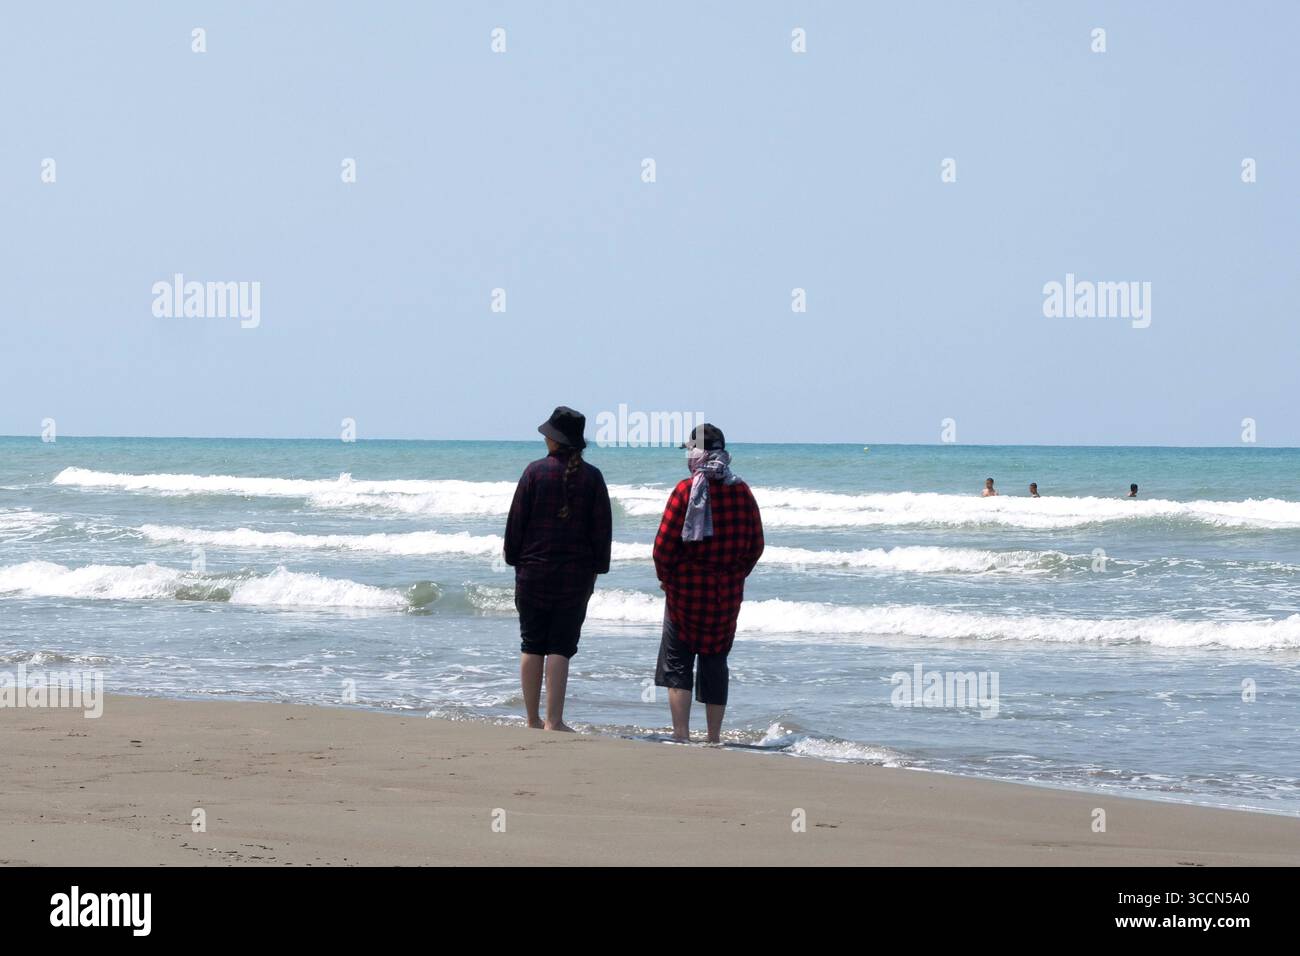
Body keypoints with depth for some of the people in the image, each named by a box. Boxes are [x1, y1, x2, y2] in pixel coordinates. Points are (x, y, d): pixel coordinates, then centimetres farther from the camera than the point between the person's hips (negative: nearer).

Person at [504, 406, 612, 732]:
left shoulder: (535, 472, -5)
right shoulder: (592, 477, -1)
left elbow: (516, 520, -2)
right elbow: (602, 528, 1)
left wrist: (514, 558, 9)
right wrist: (597, 568, 9)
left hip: (534, 570, 0)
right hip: (576, 574, 0)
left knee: (532, 646, 9)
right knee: (561, 648, 2)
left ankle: (533, 719, 12)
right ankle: (553, 721, -4)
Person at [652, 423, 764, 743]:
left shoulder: (686, 490, -11)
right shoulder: (741, 491, 1)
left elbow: (663, 545, -13)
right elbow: (756, 545, 5)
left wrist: (666, 578, 3)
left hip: (686, 589, -4)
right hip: (727, 594, 4)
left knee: (677, 662, 4)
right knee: (716, 662, 13)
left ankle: (681, 734, -5)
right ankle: (714, 737, 15)